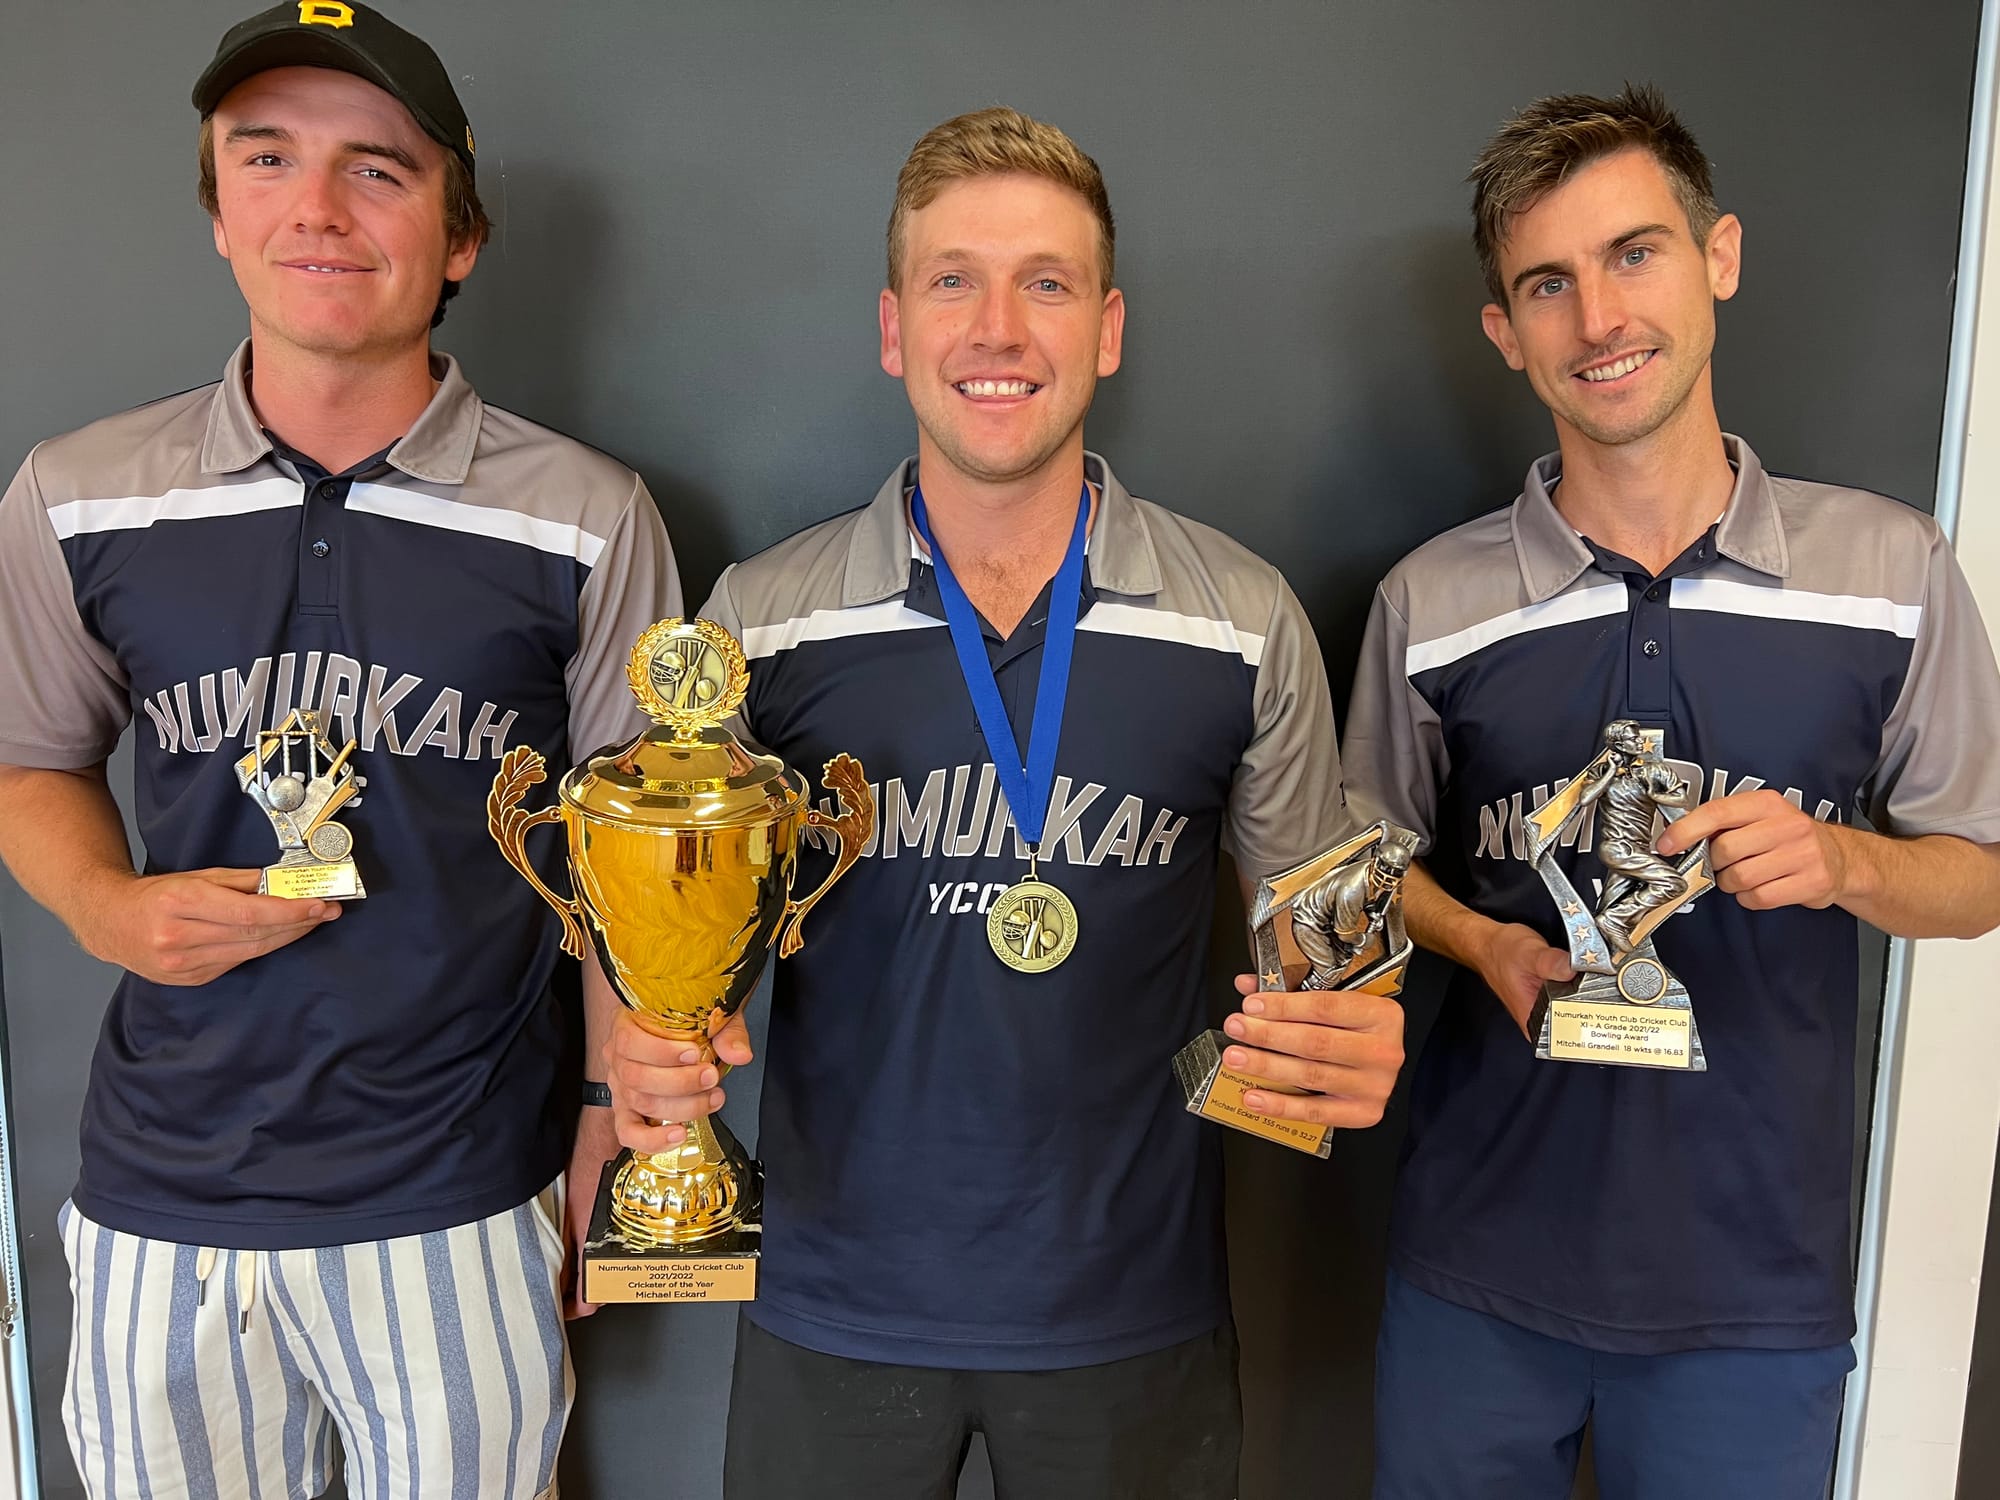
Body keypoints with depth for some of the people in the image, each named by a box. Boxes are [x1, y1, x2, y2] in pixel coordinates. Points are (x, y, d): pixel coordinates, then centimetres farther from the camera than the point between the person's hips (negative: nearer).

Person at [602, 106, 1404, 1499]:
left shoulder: (1247, 621, -7)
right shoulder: (760, 616, -6)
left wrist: (1351, 1039, -18)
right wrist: (647, 1043, -18)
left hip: (1135, 1308, 0)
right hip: (835, 1305, 1)